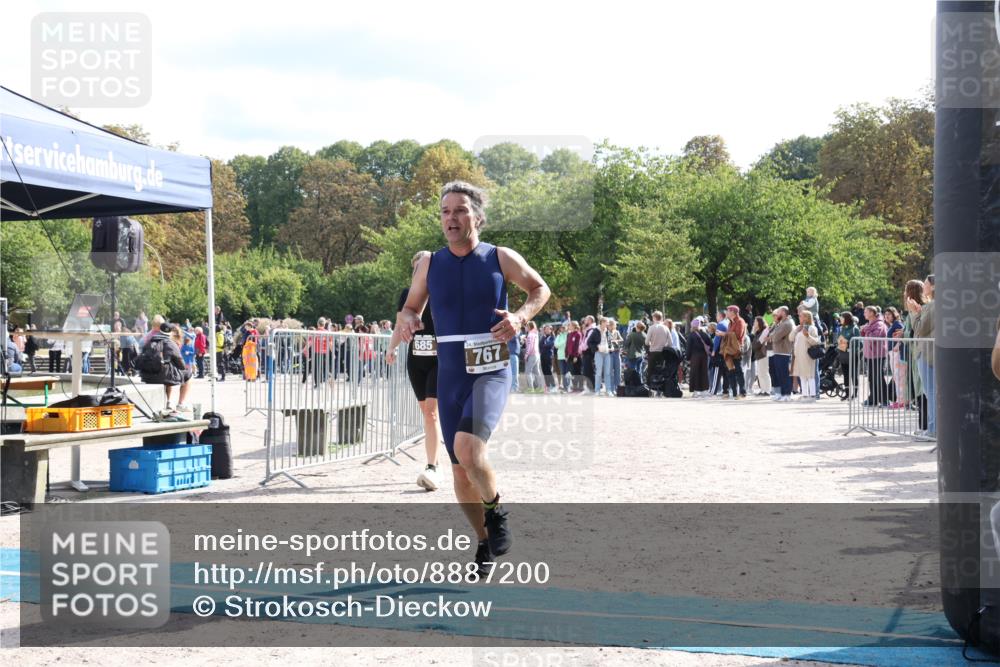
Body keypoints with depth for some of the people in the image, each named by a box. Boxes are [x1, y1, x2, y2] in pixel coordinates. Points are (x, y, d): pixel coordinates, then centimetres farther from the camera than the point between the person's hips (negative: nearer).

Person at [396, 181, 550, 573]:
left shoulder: (501, 259, -2)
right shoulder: (429, 265, 6)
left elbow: (540, 289, 12)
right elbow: (410, 308, 17)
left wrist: (521, 316, -8)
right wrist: (407, 321, -8)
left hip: (491, 371, -4)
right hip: (450, 375, 4)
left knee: (467, 447, -28)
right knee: (460, 469, 8)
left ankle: (496, 511, 0)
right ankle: (484, 541, 28)